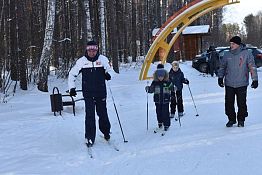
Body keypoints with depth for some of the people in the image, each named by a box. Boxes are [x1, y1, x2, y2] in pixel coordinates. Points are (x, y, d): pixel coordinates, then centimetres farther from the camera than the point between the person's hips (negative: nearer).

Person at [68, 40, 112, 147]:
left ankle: (106, 132, 33)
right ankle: (89, 138, 1)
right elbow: (72, 74, 10)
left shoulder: (103, 59, -1)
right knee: (90, 115, -8)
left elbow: (109, 68, 16)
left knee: (102, 114, 8)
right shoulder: (81, 61, -1)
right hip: (88, 94, -1)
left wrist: (107, 74, -7)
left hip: (101, 93, 1)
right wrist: (72, 88, 4)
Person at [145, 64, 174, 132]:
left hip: (165, 100, -2)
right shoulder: (155, 82, -1)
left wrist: (173, 88, -21)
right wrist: (148, 89, -17)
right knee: (158, 112, 10)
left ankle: (166, 125, 6)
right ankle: (160, 123, 28)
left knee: (165, 112, -5)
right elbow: (151, 90, 3)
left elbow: (172, 88, 1)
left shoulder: (167, 82, -4)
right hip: (158, 100, 2)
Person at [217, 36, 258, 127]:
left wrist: (255, 79, -7)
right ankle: (231, 119, 21)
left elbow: (252, 67, -2)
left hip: (242, 84, -2)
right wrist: (220, 77, 8)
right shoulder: (227, 55, 5)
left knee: (241, 103, 2)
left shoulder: (247, 54, -3)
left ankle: (241, 120, 19)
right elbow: (222, 67, 17)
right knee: (229, 103, 4)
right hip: (229, 84, 3)